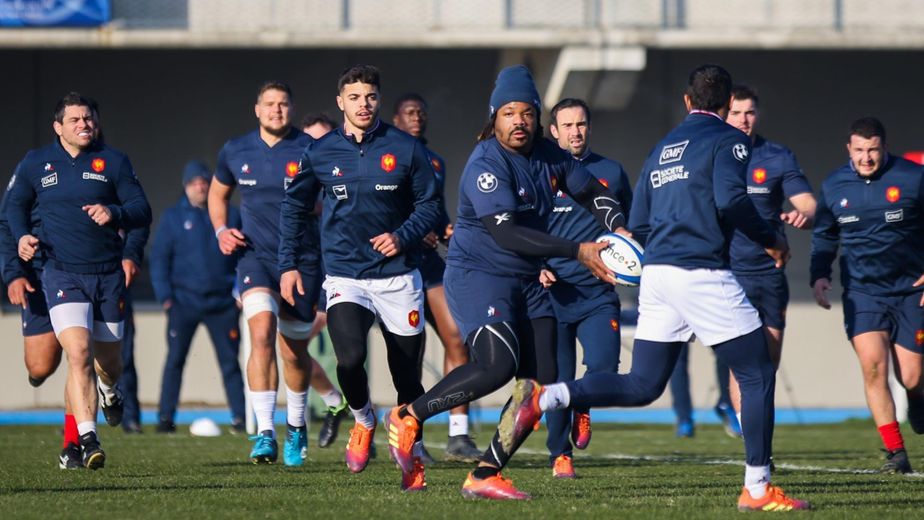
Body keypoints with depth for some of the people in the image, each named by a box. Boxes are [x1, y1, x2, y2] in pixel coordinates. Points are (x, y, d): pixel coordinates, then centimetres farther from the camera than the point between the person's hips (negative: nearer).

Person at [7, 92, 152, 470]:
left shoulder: (113, 162, 2)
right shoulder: (36, 164, 5)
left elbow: (142, 211, -1)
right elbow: (16, 204, 21)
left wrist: (114, 213, -22)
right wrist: (22, 236, 1)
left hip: (108, 275, 1)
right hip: (62, 275, -1)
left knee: (109, 363, 14)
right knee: (78, 353, -22)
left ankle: (108, 389, 53)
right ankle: (87, 440, -25)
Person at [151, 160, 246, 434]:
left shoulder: (230, 215, 8)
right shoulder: (173, 217, 5)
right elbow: (159, 258, 2)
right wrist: (165, 296, -6)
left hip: (223, 301, 1)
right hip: (184, 301, -1)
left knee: (230, 360, 2)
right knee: (175, 358, -2)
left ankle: (240, 418, 5)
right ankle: (165, 417, 3)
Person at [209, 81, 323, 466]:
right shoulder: (236, 152, 4)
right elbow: (217, 193, 22)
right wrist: (221, 230, 5)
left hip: (301, 259, 0)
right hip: (255, 257, 0)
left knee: (295, 352, 9)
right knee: (262, 333, -23)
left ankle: (296, 427, 36)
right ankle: (264, 433, -27)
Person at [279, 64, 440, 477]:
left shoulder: (404, 148, 0)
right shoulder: (320, 153, 3)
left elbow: (429, 205, 6)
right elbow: (294, 208, 15)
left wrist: (403, 236, -12)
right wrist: (288, 265, 9)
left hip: (398, 276, 1)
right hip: (345, 278, -1)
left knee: (407, 374, 3)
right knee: (350, 358, -23)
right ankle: (363, 420, 6)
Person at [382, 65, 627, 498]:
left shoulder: (549, 157, 5)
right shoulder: (486, 165, -18)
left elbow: (594, 193, 20)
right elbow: (506, 232, -28)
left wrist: (619, 230, -2)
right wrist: (577, 251, -30)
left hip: (526, 281, 8)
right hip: (478, 277, -8)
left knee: (540, 381, -1)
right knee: (498, 365, -27)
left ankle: (485, 474, 5)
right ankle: (408, 418, -9)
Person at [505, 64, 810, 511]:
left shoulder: (662, 148, 20)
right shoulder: (727, 140, -1)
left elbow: (638, 225, 19)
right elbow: (731, 200, -19)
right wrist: (770, 240, -5)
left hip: (656, 274, 7)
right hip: (702, 273, -7)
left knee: (641, 386, 10)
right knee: (757, 374, 3)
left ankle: (543, 399, -7)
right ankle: (757, 488, 1)